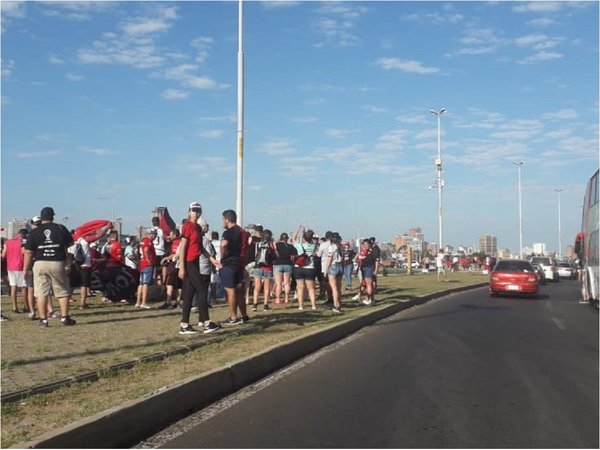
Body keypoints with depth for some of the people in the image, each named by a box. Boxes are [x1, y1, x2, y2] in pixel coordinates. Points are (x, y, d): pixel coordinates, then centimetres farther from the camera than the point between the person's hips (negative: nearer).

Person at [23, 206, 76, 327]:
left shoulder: (34, 232, 1)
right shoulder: (61, 229, 1)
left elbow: (28, 252, 0)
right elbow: (70, 244, 0)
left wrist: (26, 269, 7)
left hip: (40, 264, 0)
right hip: (58, 263, 0)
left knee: (41, 293, 5)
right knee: (63, 292, 10)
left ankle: (43, 320, 5)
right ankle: (65, 317, 11)